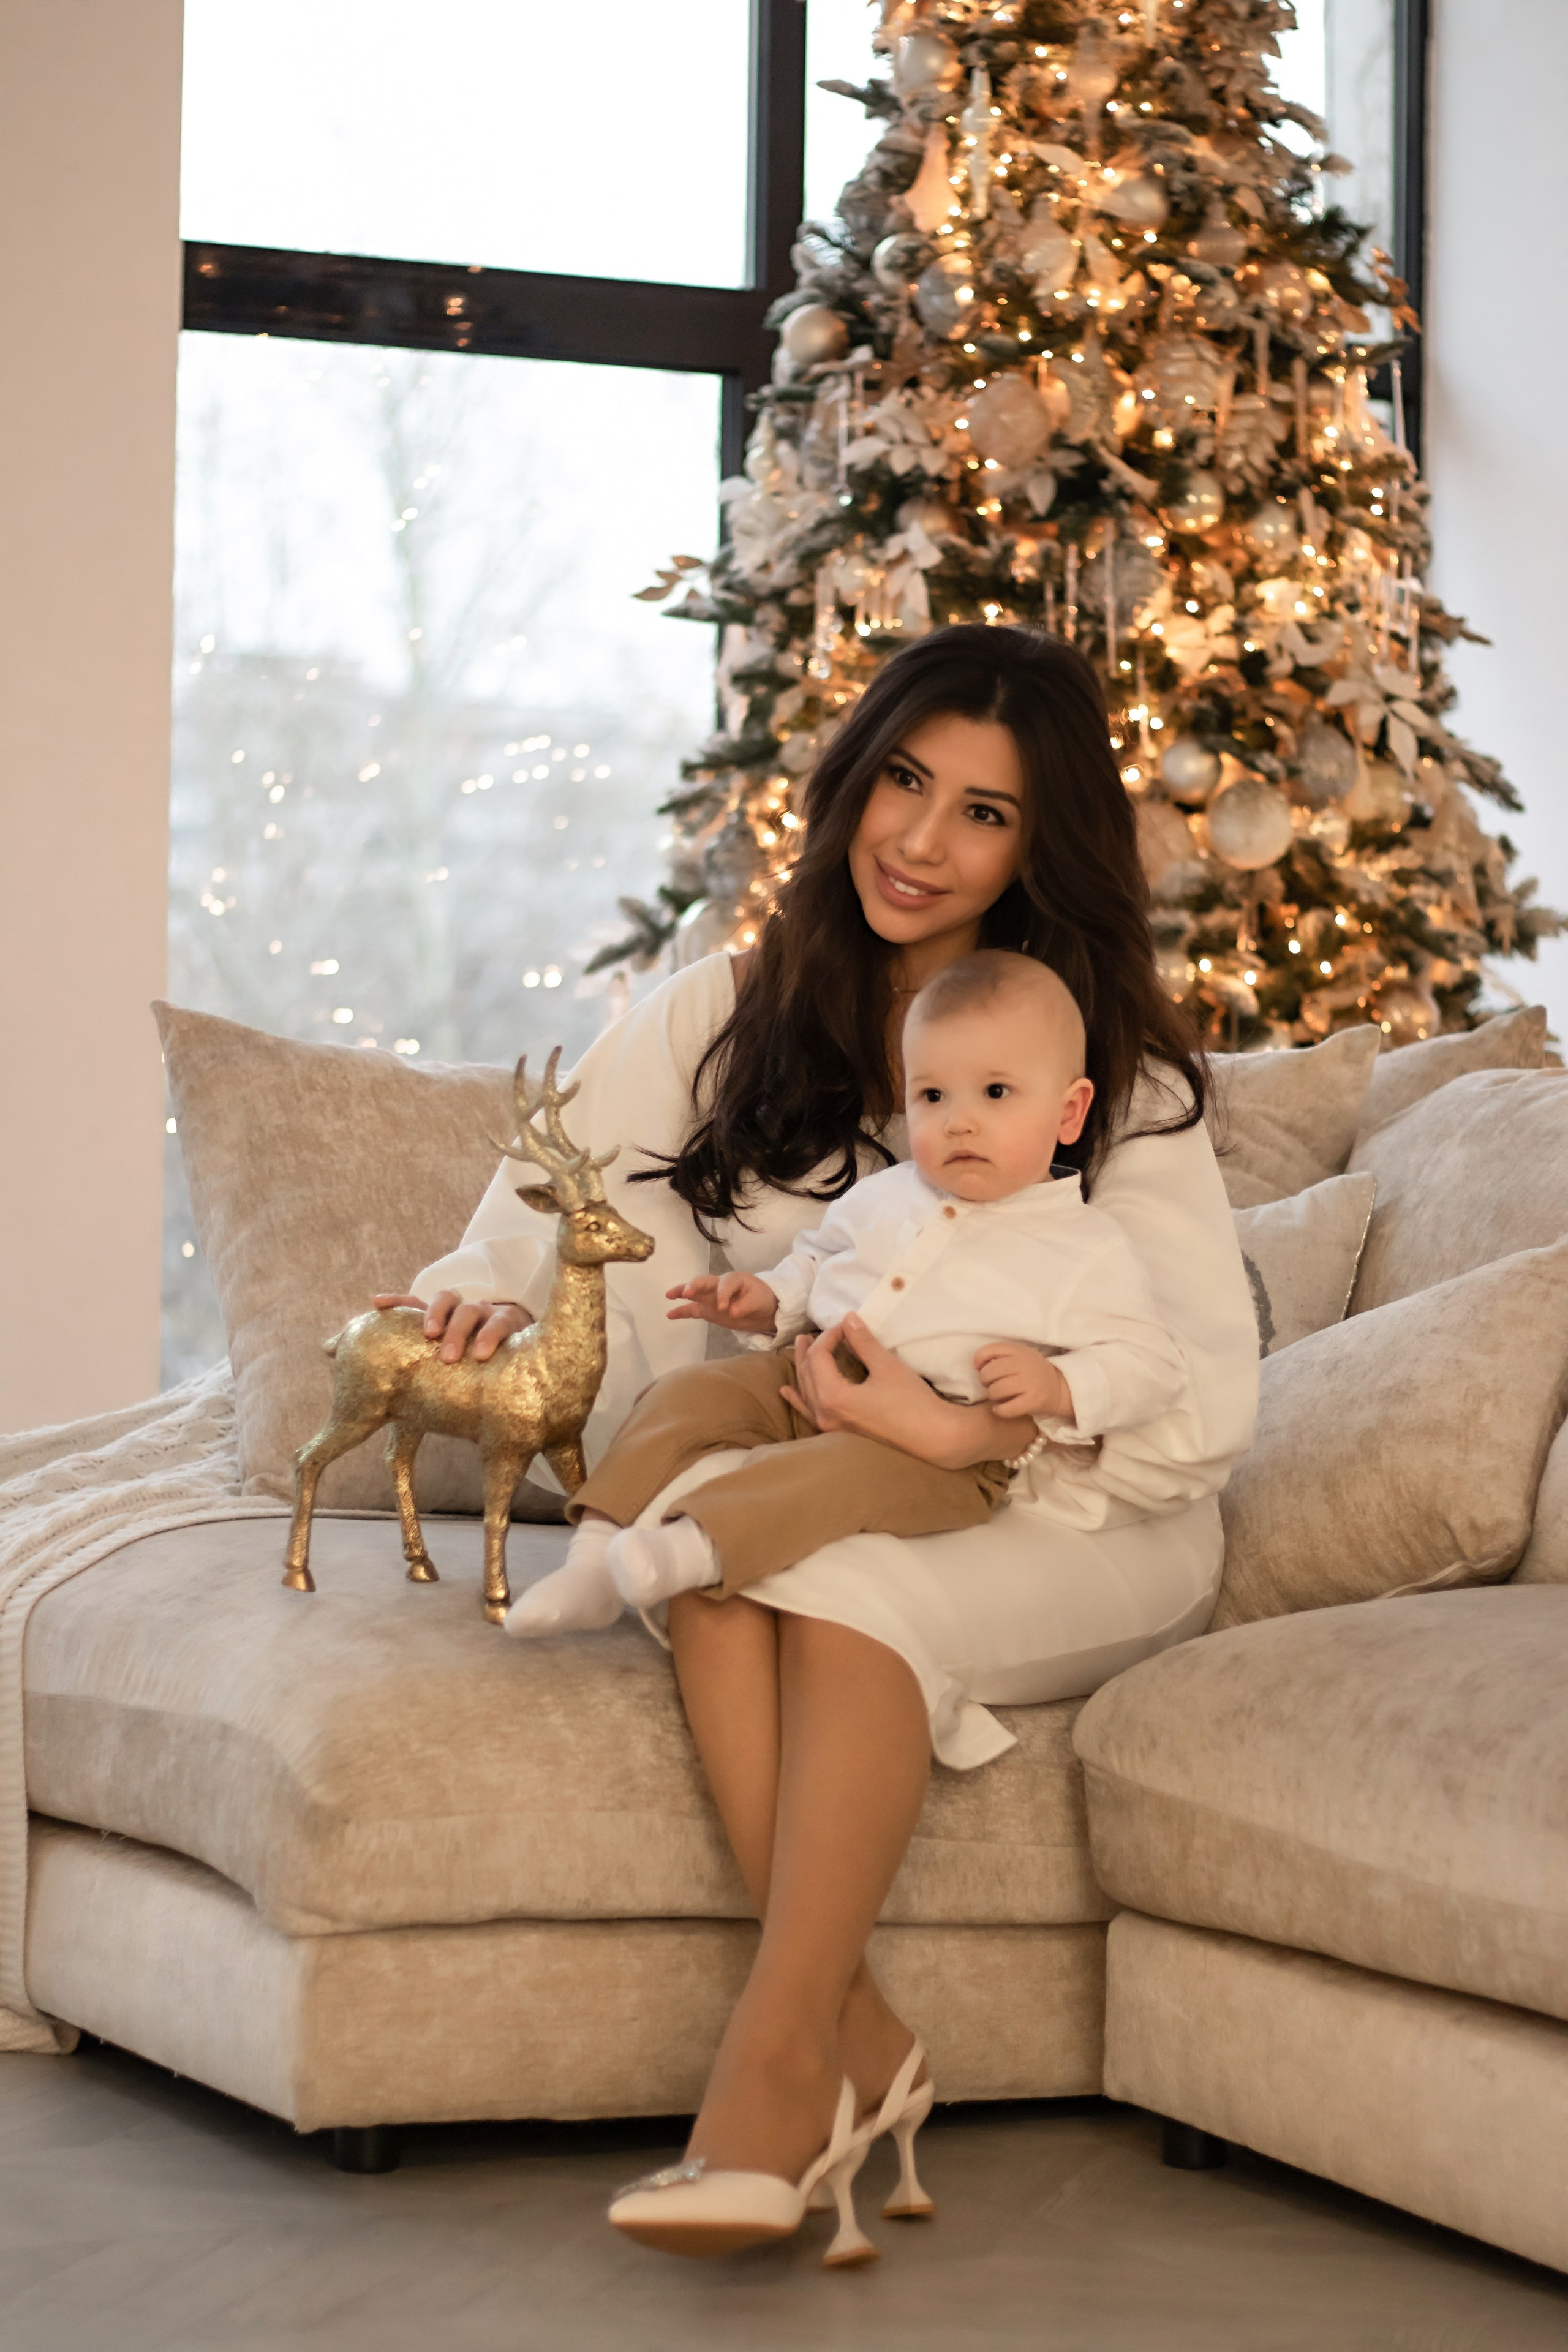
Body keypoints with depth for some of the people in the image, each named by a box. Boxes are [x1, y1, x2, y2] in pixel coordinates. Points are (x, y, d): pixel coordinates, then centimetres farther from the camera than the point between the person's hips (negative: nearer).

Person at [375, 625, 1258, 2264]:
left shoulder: (1119, 1074, -1)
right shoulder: (719, 1019, 6)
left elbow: (1204, 1402, -12)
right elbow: (550, 1224, 3)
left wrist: (968, 1431, -27)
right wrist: (482, 1299, -21)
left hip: (1062, 1529, -2)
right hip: (804, 1491, 2)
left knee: (853, 1559, -34)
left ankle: (775, 2058, -34)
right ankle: (854, 2033, -34)